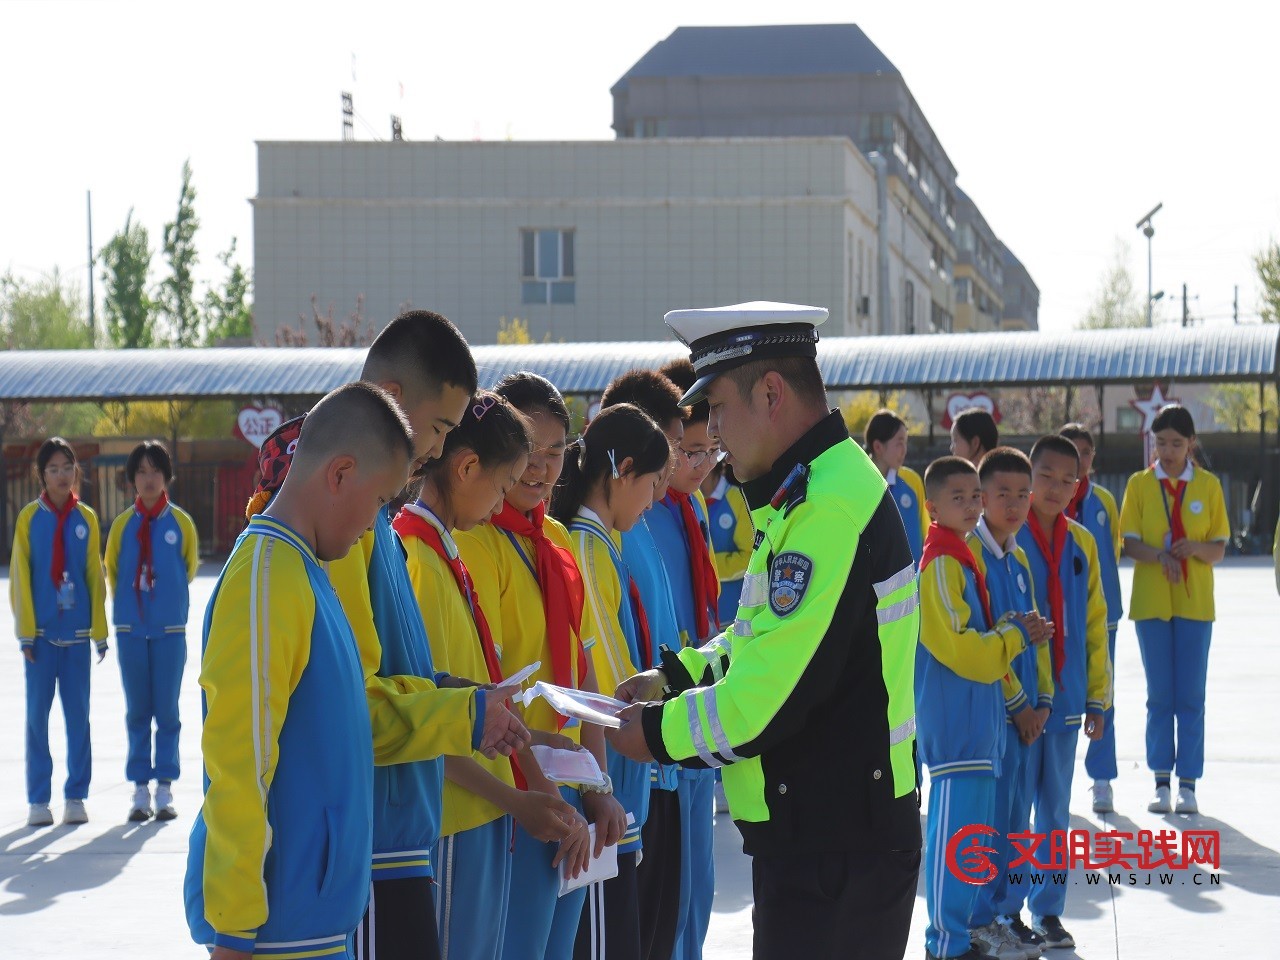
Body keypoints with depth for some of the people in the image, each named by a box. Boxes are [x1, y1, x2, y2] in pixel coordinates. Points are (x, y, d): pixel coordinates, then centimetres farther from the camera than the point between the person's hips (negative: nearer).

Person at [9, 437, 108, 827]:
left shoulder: (86, 518, 5)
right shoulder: (29, 517, 0)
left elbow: (95, 575, 6)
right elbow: (20, 576, 0)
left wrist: (100, 630, 4)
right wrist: (25, 630, -4)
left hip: (77, 629, 1)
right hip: (41, 630, -1)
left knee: (78, 712, 4)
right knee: (38, 712, 1)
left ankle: (76, 796, 11)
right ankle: (38, 799, 5)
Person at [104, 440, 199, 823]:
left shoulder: (181, 522, 0)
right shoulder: (122, 524, 3)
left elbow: (189, 567, 10)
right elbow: (112, 570, 14)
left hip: (169, 628, -1)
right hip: (131, 629, 1)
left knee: (167, 711, 1)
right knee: (137, 711, 5)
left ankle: (165, 788, 8)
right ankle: (140, 789, 10)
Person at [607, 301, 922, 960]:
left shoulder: (829, 507, -21)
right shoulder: (811, 490, 13)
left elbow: (765, 703, -23)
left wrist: (655, 734, -8)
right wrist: (675, 677, 13)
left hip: (836, 848, -10)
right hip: (816, 831, 10)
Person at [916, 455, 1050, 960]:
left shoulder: (963, 558, 16)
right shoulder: (941, 564, -16)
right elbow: (960, 649, -19)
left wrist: (1010, 631, 5)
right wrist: (1015, 636, -8)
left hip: (976, 718, 10)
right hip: (953, 721, -10)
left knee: (974, 828, 16)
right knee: (954, 829, -6)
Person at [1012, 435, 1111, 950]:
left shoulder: (1082, 544, 7)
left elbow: (1094, 623, 11)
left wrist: (1097, 696, 8)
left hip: (1066, 696, 4)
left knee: (1056, 810, 10)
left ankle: (1048, 912, 18)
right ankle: (1007, 912, 10)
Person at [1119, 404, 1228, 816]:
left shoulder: (1208, 485, 3)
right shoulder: (1140, 484, 3)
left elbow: (1219, 549, 3)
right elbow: (1129, 543, -1)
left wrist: (1196, 548, -19)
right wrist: (1159, 555, -21)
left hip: (1195, 602, 0)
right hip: (1151, 602, 0)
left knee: (1191, 697, 0)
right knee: (1160, 696, 3)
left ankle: (1188, 784, 5)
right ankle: (1161, 783, 8)